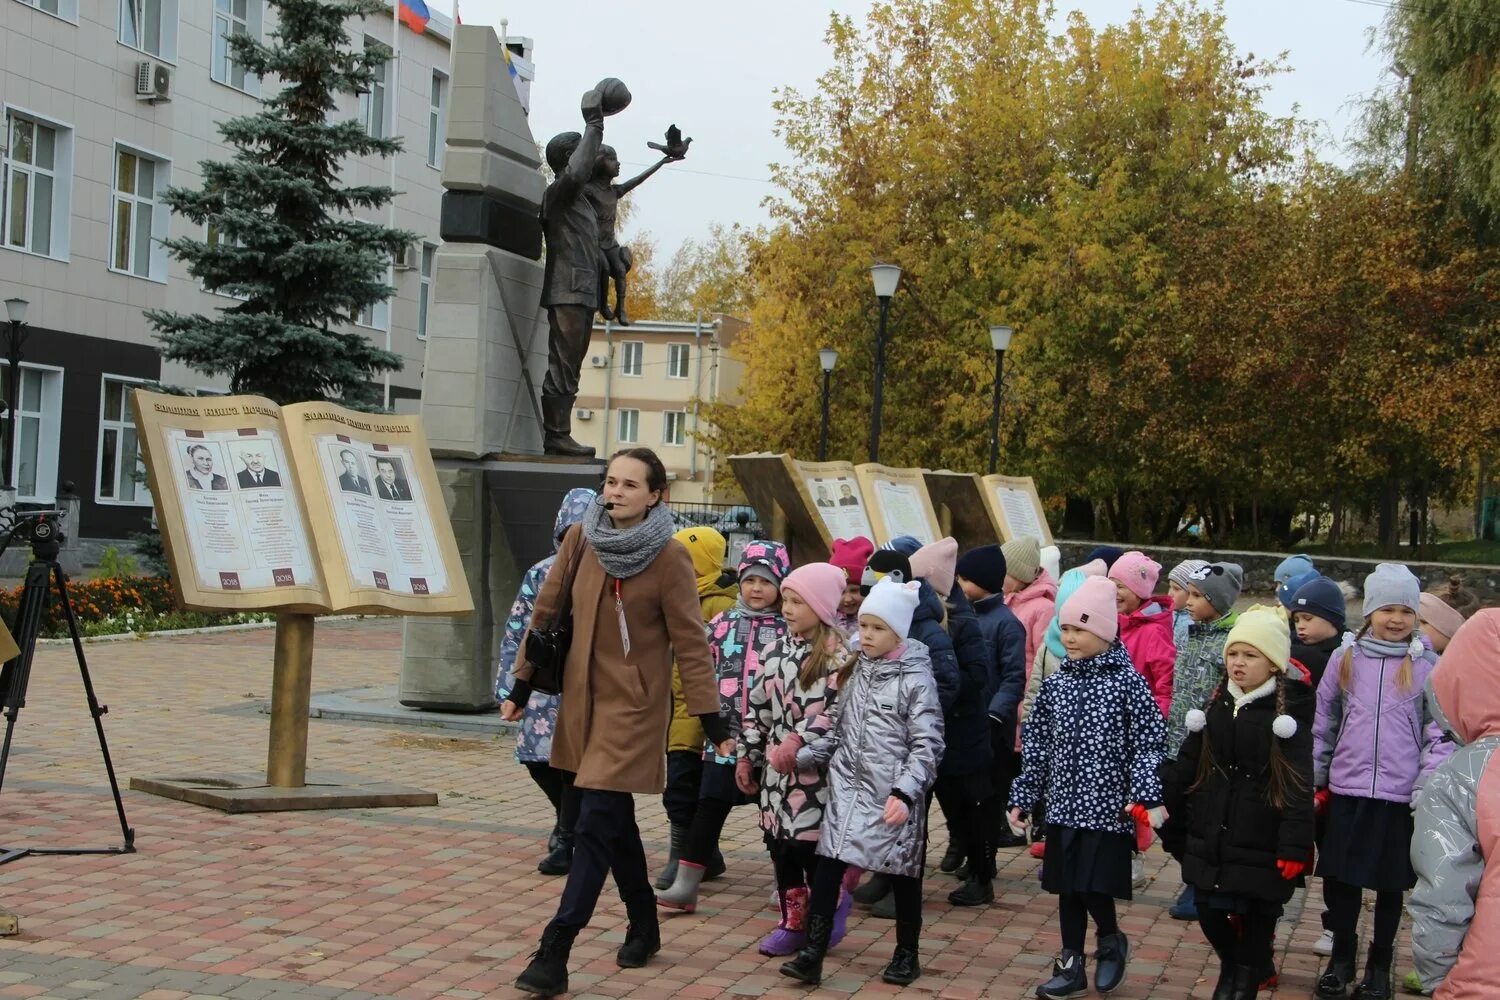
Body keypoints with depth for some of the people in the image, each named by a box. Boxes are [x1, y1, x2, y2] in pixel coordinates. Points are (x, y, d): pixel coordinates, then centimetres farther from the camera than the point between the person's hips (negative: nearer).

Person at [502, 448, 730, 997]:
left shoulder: (669, 557, -13)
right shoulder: (580, 539, -1)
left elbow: (690, 643, -11)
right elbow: (546, 612, 8)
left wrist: (713, 724, -13)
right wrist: (520, 688, 12)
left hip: (635, 706, -5)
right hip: (582, 699, 5)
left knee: (595, 824, -9)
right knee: (615, 822, 16)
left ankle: (553, 954, -8)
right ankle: (644, 926, 34)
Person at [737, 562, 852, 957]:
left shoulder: (838, 654, -11)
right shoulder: (777, 650, 11)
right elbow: (758, 706, 16)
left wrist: (798, 742, -26)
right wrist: (747, 756, 15)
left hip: (815, 770, -7)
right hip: (775, 767, 7)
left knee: (808, 845, -5)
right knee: (778, 845, 9)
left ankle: (830, 909, 17)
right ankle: (793, 921, 21)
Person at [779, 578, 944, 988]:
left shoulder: (916, 679, -10)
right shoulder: (857, 670, 9)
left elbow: (926, 745, -13)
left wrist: (904, 792, -22)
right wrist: (803, 757, 10)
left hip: (893, 797, -5)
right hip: (848, 787, 5)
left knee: (902, 874, 9)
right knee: (827, 867, -4)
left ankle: (907, 954, 25)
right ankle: (812, 953, -3)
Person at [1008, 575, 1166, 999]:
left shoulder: (1127, 681, -7)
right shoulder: (1056, 683, 6)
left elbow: (1147, 743, -8)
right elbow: (1036, 743, 10)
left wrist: (1147, 796, -16)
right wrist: (1023, 796, 9)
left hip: (1109, 805, -5)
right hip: (1064, 805, 5)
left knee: (1096, 886, -7)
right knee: (1067, 887, 10)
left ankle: (1111, 940, 23)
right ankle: (1072, 965, 23)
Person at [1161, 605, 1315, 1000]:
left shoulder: (1288, 713, -8)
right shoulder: (1216, 706, 8)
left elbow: (1298, 786, -12)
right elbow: (1186, 766, 12)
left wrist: (1295, 845, -18)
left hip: (1261, 844, -5)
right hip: (1210, 837, 5)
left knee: (1257, 917, 5)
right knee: (1208, 911, 10)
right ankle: (1233, 967, 37)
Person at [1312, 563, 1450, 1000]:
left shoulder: (1428, 665, -2)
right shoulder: (1346, 657, 3)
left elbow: (1440, 732, -2)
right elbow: (1323, 722, 9)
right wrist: (1314, 779, 10)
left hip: (1401, 796, -1)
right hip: (1347, 789, 2)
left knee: (1391, 884, 9)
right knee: (1339, 877, 7)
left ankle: (1380, 964, 27)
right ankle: (1342, 956, 28)